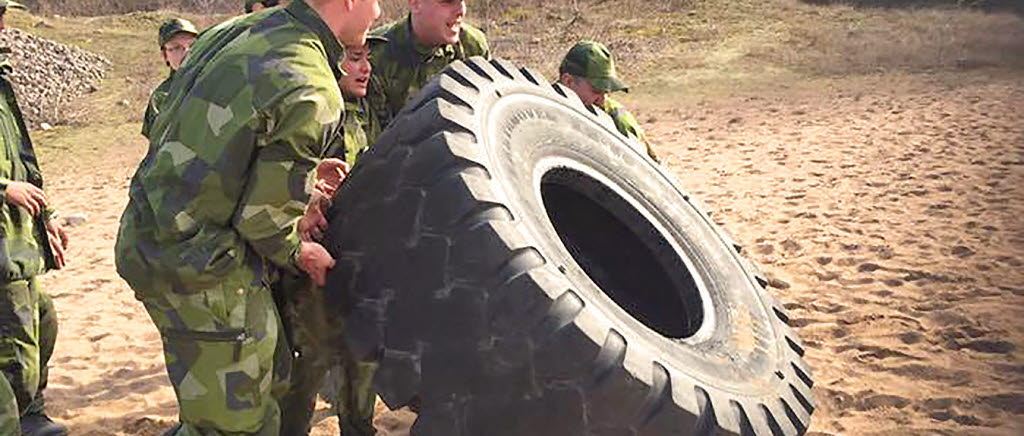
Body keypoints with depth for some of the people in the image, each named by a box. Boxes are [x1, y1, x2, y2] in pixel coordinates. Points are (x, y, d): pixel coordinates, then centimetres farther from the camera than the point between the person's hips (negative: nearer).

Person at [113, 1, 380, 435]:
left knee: (273, 383, 23)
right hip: (197, 266, -10)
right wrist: (298, 253, 3)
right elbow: (262, 216, -17)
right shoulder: (310, 92, -22)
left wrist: (301, 171, 13)